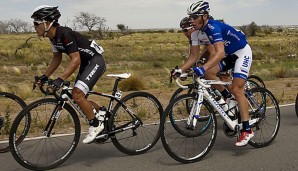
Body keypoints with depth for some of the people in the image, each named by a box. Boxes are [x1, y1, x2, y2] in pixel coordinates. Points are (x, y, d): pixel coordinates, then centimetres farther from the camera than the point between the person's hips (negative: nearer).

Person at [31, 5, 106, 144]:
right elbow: (57, 58, 14)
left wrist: (61, 79, -37)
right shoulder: (53, 37, 3)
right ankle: (100, 116, 26)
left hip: (95, 61, -10)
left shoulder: (65, 34, -25)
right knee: (79, 97, 9)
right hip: (85, 63, 10)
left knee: (77, 94, -20)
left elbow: (76, 59, -30)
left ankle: (96, 125, -6)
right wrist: (45, 76, 7)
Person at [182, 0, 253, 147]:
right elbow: (193, 56, -3)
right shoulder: (197, 32, -6)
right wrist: (180, 70, -17)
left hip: (242, 52, -8)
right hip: (229, 55, 8)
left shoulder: (213, 27, -31)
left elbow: (220, 52, -45)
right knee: (209, 72, -14)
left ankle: (247, 130, -10)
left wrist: (202, 68, -57)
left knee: (236, 90, -16)